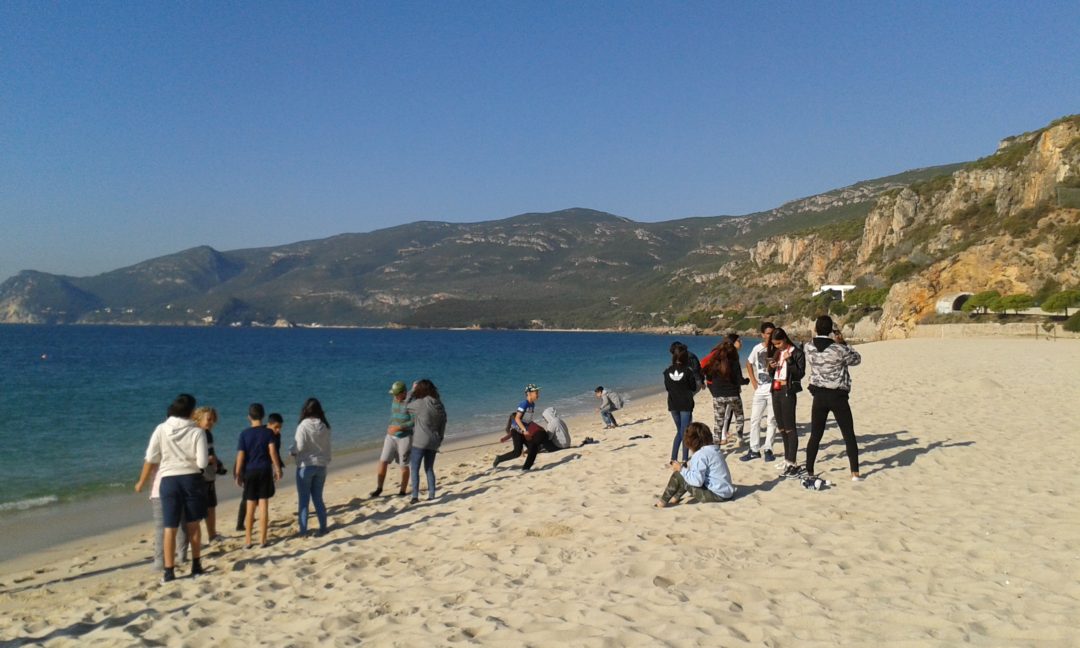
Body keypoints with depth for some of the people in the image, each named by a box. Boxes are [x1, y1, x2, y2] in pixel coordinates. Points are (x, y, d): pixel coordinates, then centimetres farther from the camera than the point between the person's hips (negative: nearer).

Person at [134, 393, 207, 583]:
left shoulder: (161, 430, -3)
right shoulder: (197, 432, -8)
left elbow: (151, 459, -2)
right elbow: (202, 463, -11)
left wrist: (141, 482, 11)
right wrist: (209, 459, 12)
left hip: (169, 481, 1)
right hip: (191, 479, -1)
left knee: (170, 528, 6)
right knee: (193, 525, 14)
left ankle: (169, 571, 6)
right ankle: (196, 566, 22)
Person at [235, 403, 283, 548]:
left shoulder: (244, 434, -2)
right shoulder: (268, 432, -3)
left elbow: (240, 455, -4)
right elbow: (272, 451, -11)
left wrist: (238, 474, 3)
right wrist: (278, 469, -4)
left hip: (249, 471, 1)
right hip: (265, 471, -1)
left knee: (250, 507, 10)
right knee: (263, 505, 3)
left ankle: (247, 540, 13)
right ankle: (262, 539, 5)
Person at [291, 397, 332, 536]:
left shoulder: (303, 426, -14)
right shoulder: (325, 427, 0)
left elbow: (299, 447, -17)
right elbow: (327, 448, 6)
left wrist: (291, 451, 3)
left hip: (305, 466, -4)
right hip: (321, 466, 5)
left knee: (303, 499, 5)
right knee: (318, 498, 15)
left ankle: (303, 530, 8)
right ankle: (323, 527, 16)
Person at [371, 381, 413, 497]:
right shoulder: (394, 399, 4)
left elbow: (415, 422, -22)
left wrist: (399, 427, -26)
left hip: (405, 437, -5)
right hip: (391, 436, 5)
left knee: (403, 465, 2)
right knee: (383, 461, -3)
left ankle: (403, 491, 16)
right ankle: (379, 488, 8)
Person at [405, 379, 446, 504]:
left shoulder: (420, 403, -15)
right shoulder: (440, 405, 5)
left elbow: (406, 408, 2)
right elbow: (443, 425, 11)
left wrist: (412, 391, 8)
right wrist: (439, 439, 21)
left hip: (419, 442, -6)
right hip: (433, 442, 6)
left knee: (414, 469, 2)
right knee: (429, 469, 17)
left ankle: (415, 496, -3)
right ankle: (431, 495, 15)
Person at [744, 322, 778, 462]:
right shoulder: (757, 348, 2)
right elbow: (749, 364, 16)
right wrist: (753, 381, 8)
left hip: (774, 389, -3)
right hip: (760, 389, 3)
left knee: (771, 421, 4)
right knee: (754, 420, 5)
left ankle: (768, 449, 13)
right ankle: (754, 450, 14)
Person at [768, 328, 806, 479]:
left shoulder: (796, 353, -7)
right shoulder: (776, 353, 14)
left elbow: (800, 373, -13)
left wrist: (789, 360, -22)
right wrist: (771, 367, -3)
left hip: (788, 391, -7)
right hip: (776, 391, 7)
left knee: (789, 428, -8)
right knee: (781, 428, 10)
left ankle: (793, 463, -7)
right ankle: (788, 460, 18)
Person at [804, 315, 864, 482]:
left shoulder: (809, 348, -5)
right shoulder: (838, 349, -16)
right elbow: (857, 359, 2)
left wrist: (836, 343, 7)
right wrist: (843, 342, 4)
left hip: (819, 395, 3)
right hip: (837, 396, -3)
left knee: (815, 435, 11)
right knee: (849, 435, 8)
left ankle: (809, 472, 14)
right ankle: (855, 473, 9)